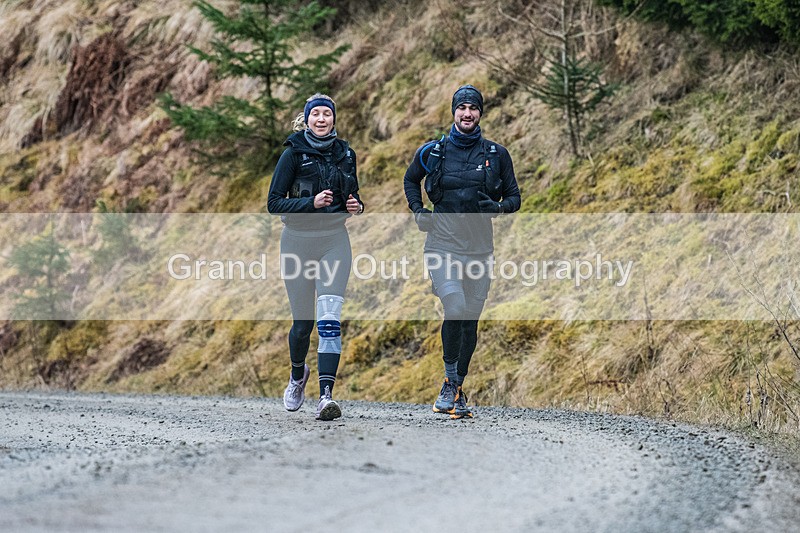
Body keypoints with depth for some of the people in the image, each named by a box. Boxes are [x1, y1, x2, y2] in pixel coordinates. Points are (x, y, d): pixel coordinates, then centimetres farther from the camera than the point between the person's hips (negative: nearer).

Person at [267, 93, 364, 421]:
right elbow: (274, 203, -9)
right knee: (303, 321, 8)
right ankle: (297, 375, 40)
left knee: (329, 318, -15)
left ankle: (326, 396, -22)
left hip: (334, 240, 2)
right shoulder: (293, 153, -6)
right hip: (298, 241, -1)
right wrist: (311, 202, -22)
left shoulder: (345, 153, 6)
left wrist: (356, 206, -2)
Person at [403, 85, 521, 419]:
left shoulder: (497, 155, 5)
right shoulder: (433, 152, 4)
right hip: (443, 244, -2)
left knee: (470, 320, 6)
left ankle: (455, 389, 19)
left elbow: (514, 197, 11)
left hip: (479, 247, 2)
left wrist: (498, 207, -11)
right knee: (456, 309, -22)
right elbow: (410, 180, 23)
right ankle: (451, 382, -8)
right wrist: (418, 211, 7)